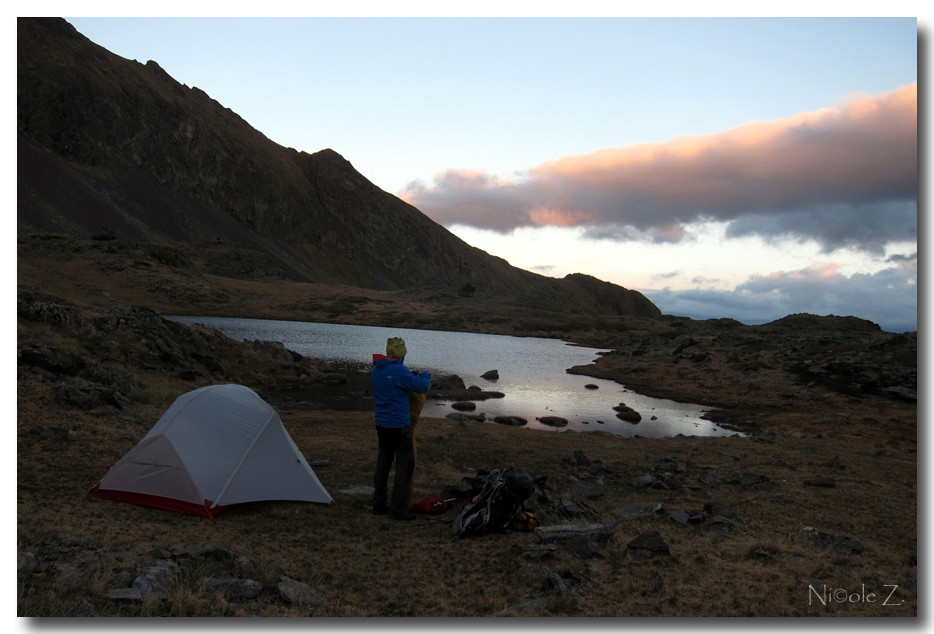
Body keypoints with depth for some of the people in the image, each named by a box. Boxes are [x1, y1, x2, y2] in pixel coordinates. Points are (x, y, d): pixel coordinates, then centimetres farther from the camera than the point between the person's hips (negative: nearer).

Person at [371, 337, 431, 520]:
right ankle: (398, 508, -1)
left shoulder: (376, 371, 6)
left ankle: (379, 504, 24)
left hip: (381, 424, 8)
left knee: (383, 462, 17)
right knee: (405, 464, 0)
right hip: (399, 425, -8)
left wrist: (413, 376, 15)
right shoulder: (400, 371, -20)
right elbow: (422, 387, -14)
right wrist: (425, 375, 6)